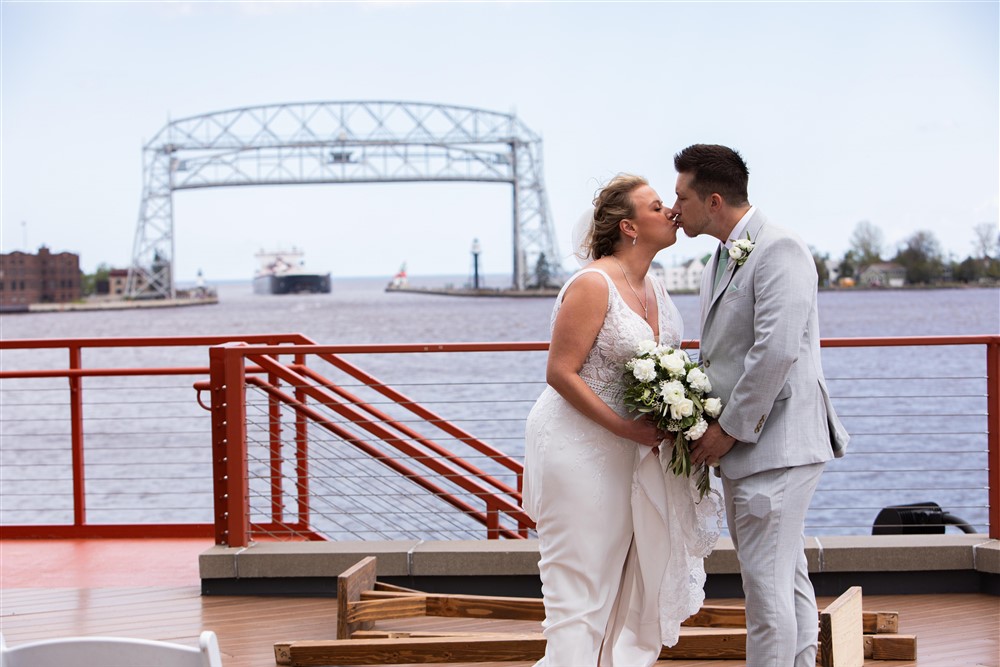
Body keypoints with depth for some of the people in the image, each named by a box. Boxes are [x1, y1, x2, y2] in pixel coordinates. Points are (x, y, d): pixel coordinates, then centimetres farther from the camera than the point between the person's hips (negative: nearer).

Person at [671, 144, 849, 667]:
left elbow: (776, 350, -23)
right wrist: (705, 424, 6)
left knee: (766, 580, -9)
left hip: (777, 444, -10)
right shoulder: (721, 261, 18)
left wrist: (729, 429, -17)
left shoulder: (779, 250, -14)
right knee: (786, 575, 15)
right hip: (742, 446, 10)